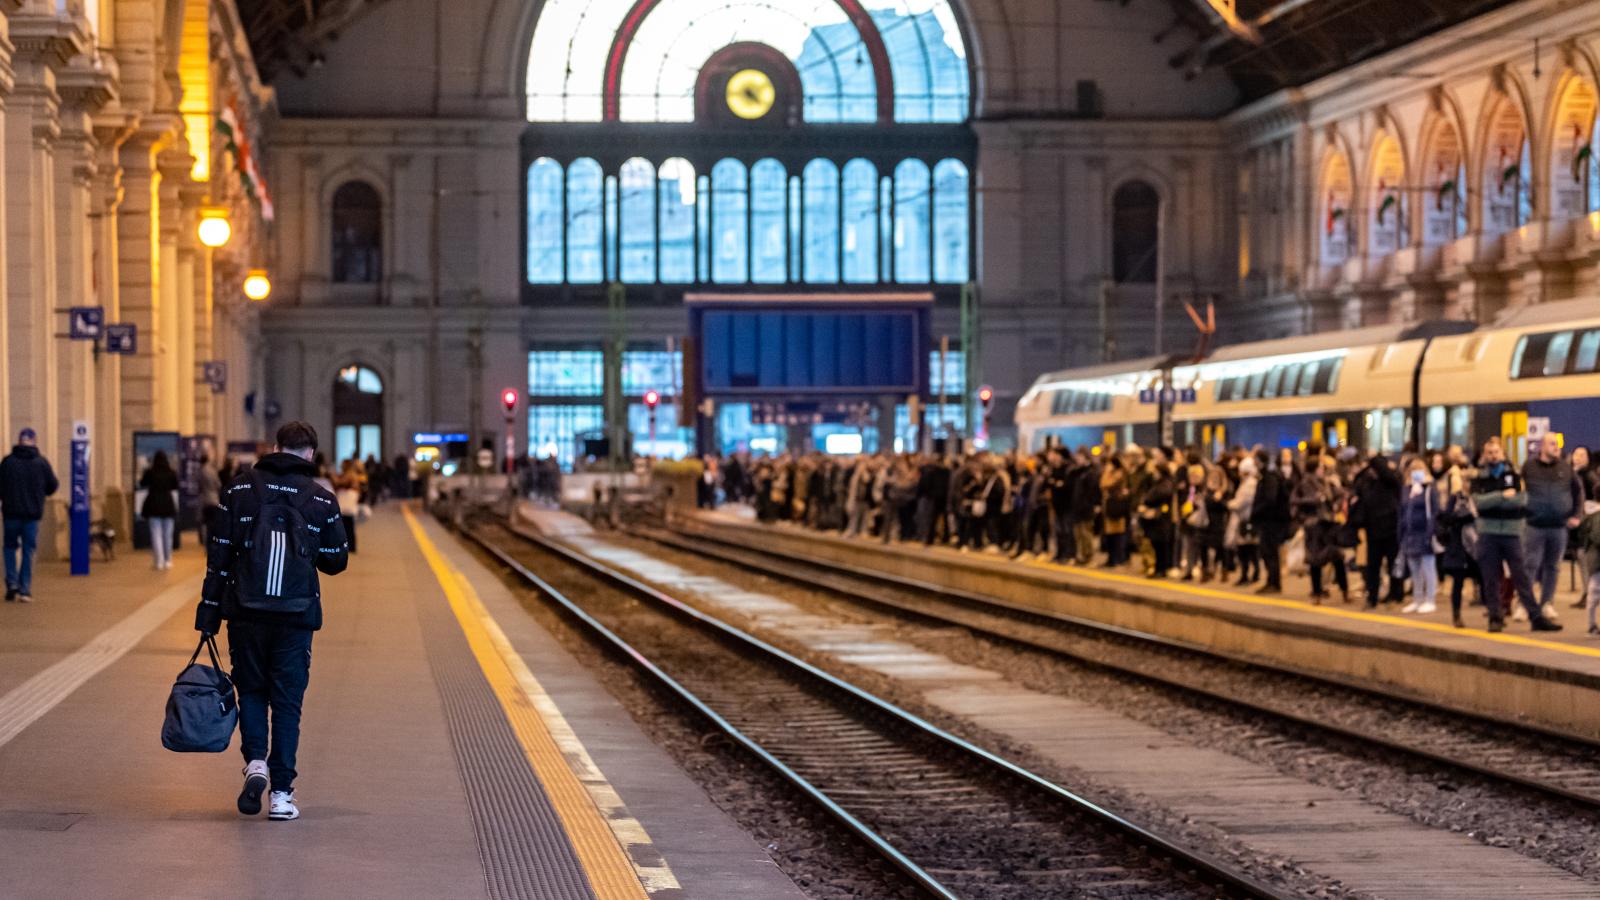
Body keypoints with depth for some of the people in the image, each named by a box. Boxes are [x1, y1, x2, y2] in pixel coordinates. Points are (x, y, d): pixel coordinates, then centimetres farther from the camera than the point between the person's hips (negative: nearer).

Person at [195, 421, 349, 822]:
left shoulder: (239, 490, 0)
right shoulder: (322, 499, -1)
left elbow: (219, 555, 0)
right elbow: (336, 561, 5)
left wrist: (209, 611, 4)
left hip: (245, 613, 0)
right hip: (296, 617, 0)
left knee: (251, 691, 17)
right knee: (287, 702, 6)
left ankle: (255, 761, -6)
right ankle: (281, 793, 4)